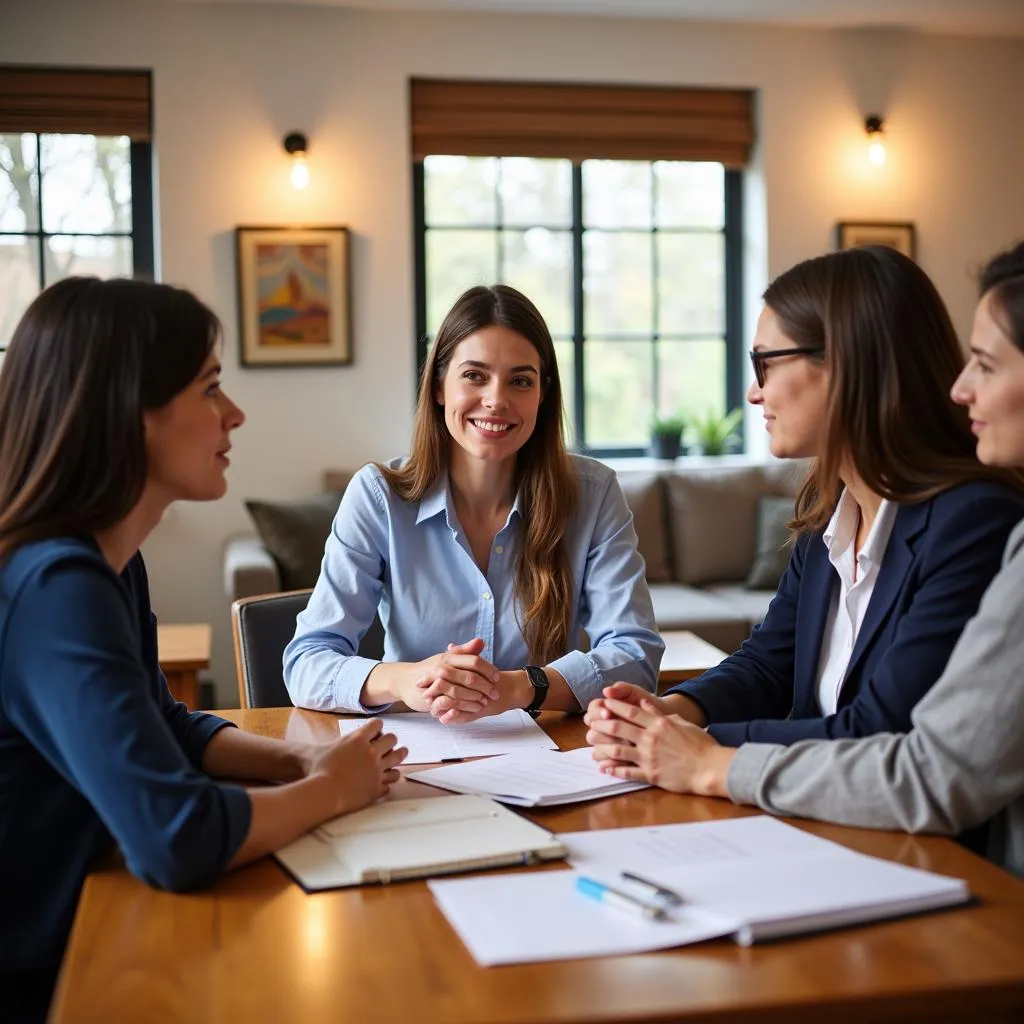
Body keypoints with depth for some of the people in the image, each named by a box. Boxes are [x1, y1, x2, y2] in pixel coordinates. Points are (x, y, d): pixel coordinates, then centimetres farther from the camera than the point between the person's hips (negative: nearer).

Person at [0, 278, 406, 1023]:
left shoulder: (110, 563, 3)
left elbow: (165, 728, 17)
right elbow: (178, 840, -32)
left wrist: (298, 760, 0)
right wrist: (328, 790, -14)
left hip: (74, 943, 8)